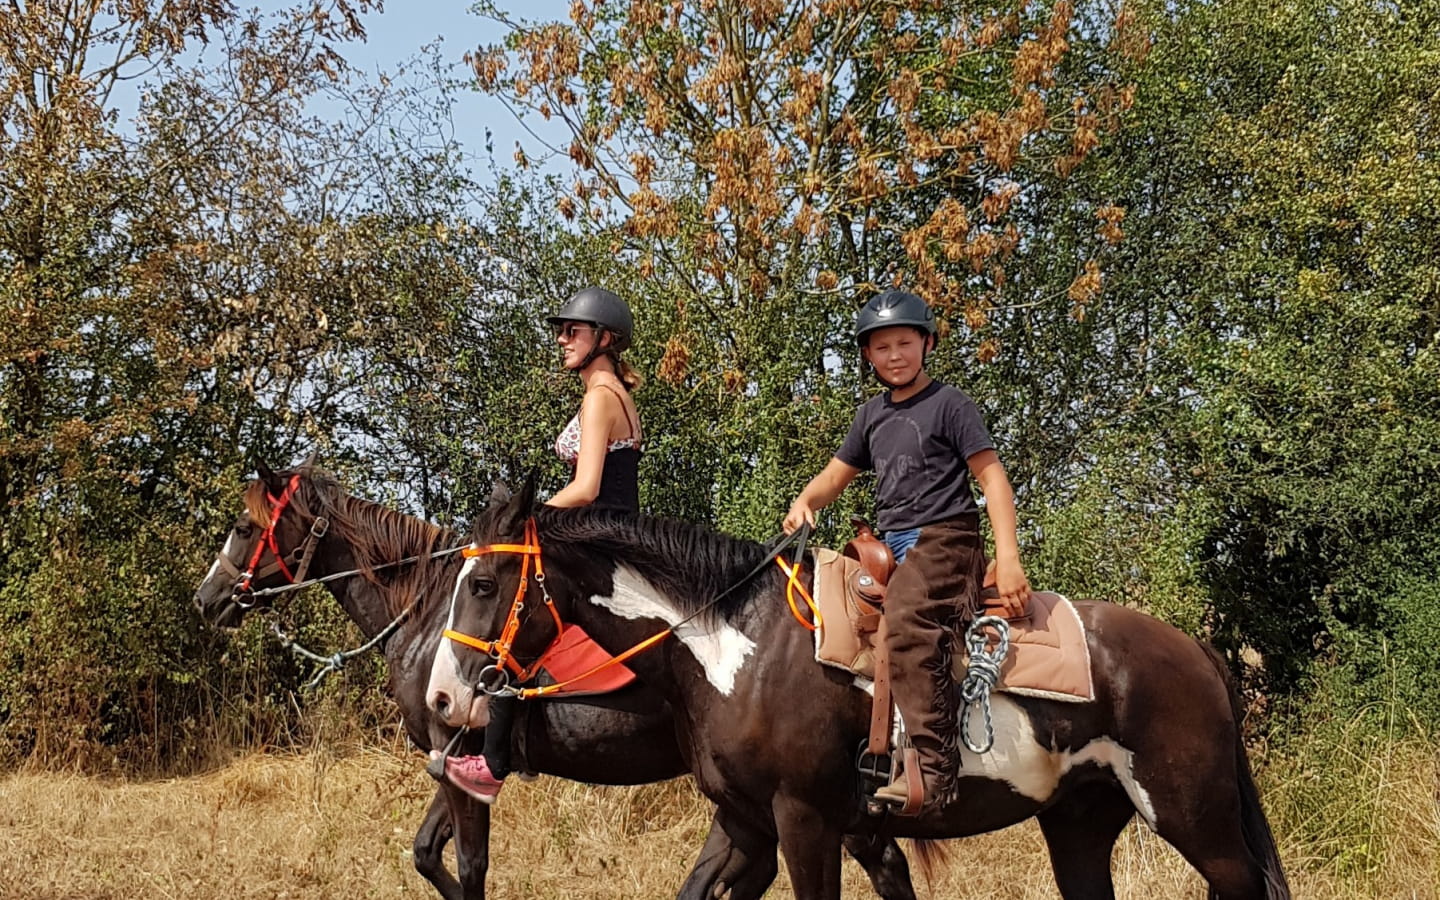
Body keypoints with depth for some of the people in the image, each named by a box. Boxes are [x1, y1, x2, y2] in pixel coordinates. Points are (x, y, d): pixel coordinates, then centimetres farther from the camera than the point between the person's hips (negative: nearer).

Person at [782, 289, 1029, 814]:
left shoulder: (948, 405, -1)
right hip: (892, 548, 9)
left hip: (945, 539, -9)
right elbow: (836, 475, 26)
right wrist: (804, 503, 2)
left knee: (905, 619, -33)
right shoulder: (872, 414, 19)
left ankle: (933, 767, -41)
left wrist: (1008, 560, -17)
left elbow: (992, 479, -6)